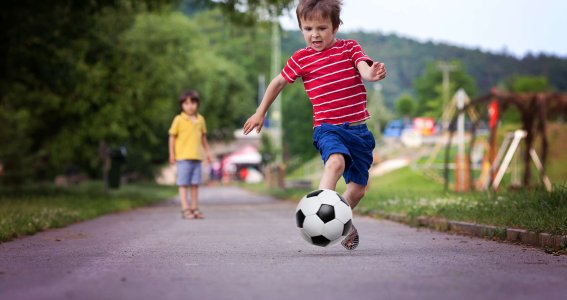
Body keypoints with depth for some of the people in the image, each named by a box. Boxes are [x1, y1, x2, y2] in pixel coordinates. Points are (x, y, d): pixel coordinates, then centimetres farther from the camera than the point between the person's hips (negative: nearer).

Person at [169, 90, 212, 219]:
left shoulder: (200, 119, 10)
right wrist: (172, 154, -4)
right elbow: (172, 137, -1)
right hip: (183, 157, -4)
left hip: (197, 156, 4)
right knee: (183, 184, -2)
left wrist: (207, 152, 19)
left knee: (195, 184, 8)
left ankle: (194, 208, 15)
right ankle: (185, 209, -2)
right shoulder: (178, 120, -4)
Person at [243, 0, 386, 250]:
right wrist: (260, 113, 22)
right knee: (336, 161, -35)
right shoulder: (300, 59, 3)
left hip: (358, 129, 3)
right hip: (327, 127, -2)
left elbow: (364, 68, -16)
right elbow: (278, 82, 17)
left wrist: (372, 74, -40)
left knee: (358, 188, 8)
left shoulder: (350, 48, 3)